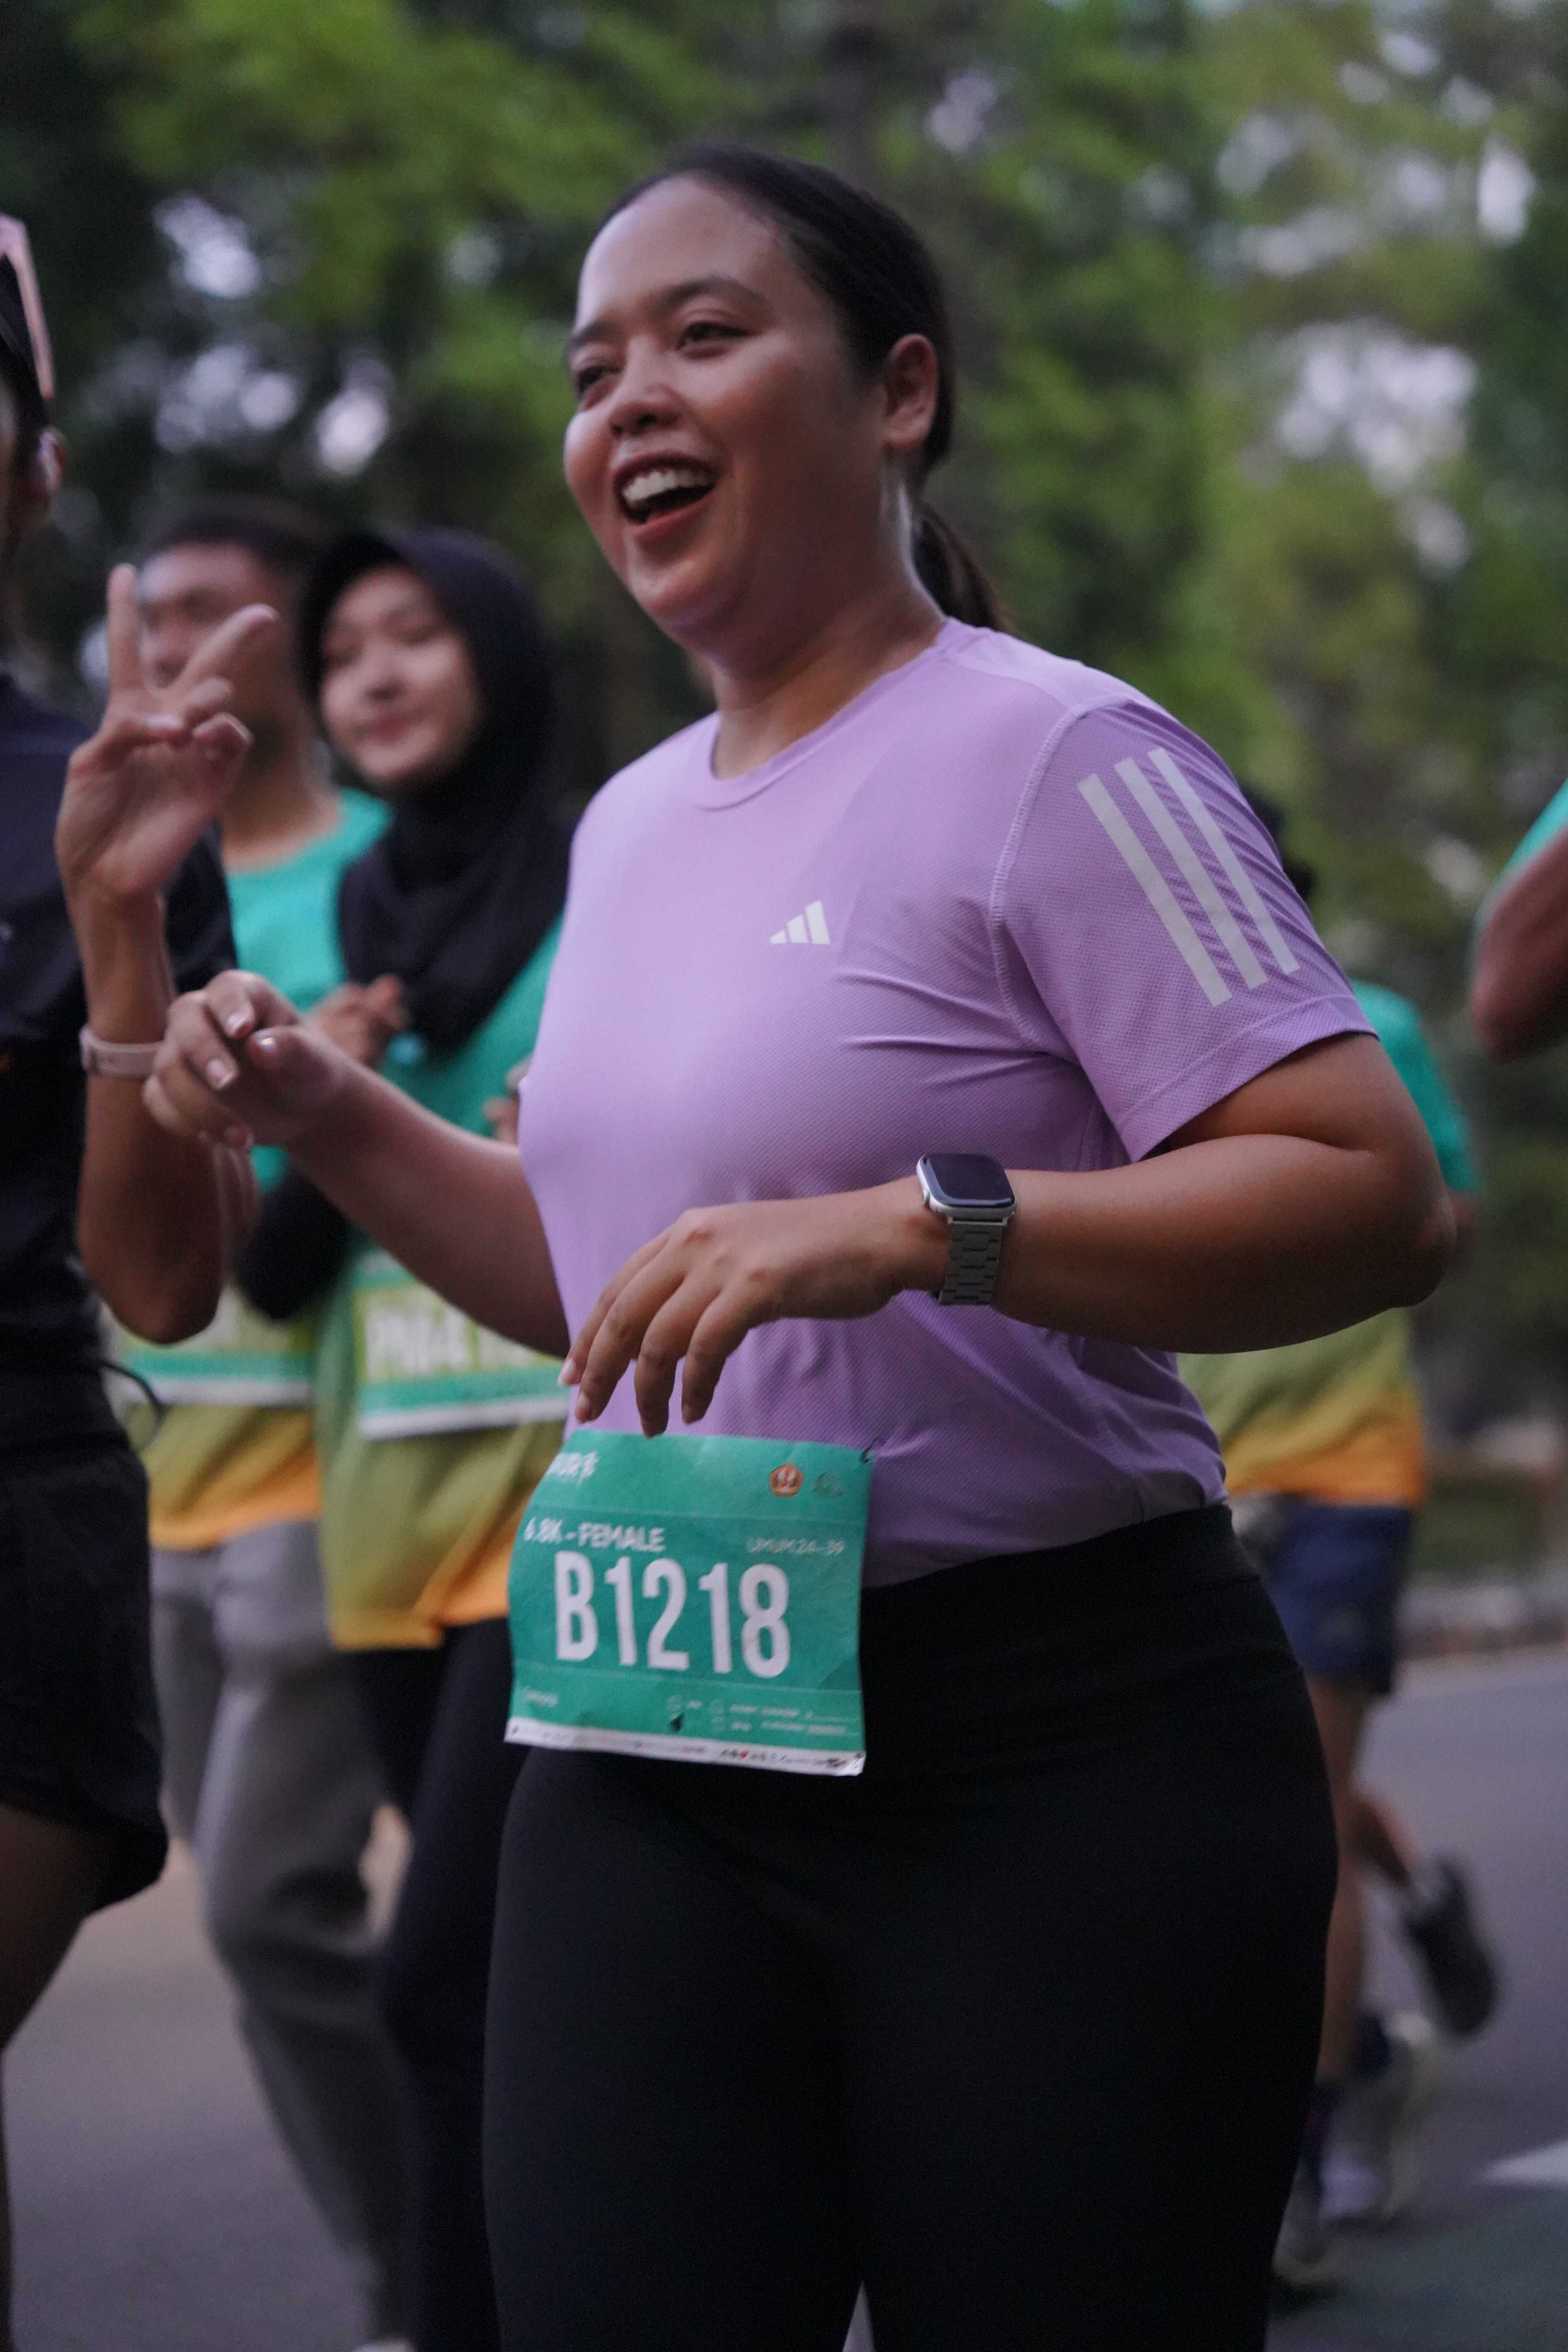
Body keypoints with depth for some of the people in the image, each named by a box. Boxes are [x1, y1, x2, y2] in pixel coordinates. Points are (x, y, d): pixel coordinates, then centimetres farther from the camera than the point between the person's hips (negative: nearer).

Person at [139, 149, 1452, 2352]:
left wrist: (923, 1221, -28)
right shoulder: (630, 822, 14)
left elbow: (1379, 1201, -18)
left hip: (1047, 1748, -6)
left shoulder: (1052, 754, -9)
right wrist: (327, 1116, 11)